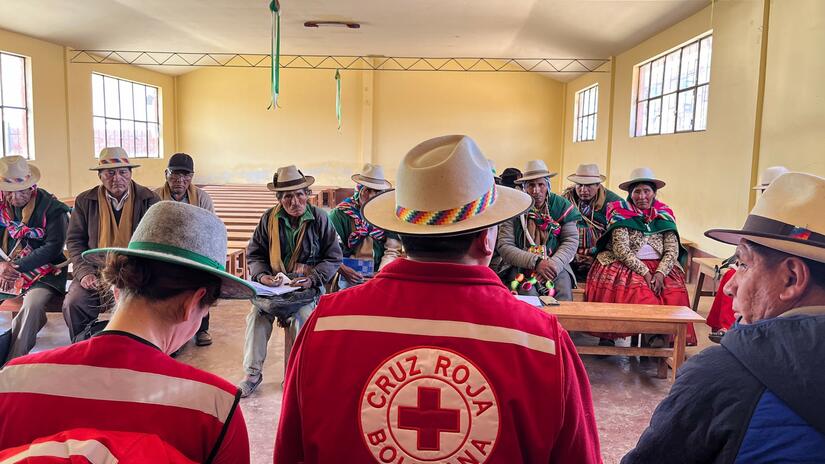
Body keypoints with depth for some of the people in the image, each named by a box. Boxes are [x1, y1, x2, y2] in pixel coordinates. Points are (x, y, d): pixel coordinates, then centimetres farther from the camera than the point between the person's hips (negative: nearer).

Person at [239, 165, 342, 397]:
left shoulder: (320, 218, -3)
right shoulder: (269, 218, 3)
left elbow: (333, 257, 0)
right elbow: (254, 254, 9)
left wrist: (312, 278, -14)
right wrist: (261, 275, -11)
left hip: (308, 286, -2)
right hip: (273, 284, 2)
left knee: (301, 316, -30)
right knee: (256, 312, -25)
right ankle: (252, 374, -8)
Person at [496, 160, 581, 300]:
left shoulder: (561, 206, 2)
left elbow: (571, 240, -1)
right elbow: (504, 246, -9)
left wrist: (554, 264, -18)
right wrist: (536, 262, -18)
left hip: (555, 265, 2)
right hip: (520, 265, -1)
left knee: (564, 292, -25)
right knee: (528, 292, -29)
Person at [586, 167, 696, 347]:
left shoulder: (665, 214, 12)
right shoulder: (620, 212, 2)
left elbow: (672, 250, 5)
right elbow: (621, 249, -7)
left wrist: (660, 273, -13)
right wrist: (645, 272, -15)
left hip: (660, 267, 3)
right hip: (627, 266, -3)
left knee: (676, 293, -23)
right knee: (638, 292, -31)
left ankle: (661, 333, -7)